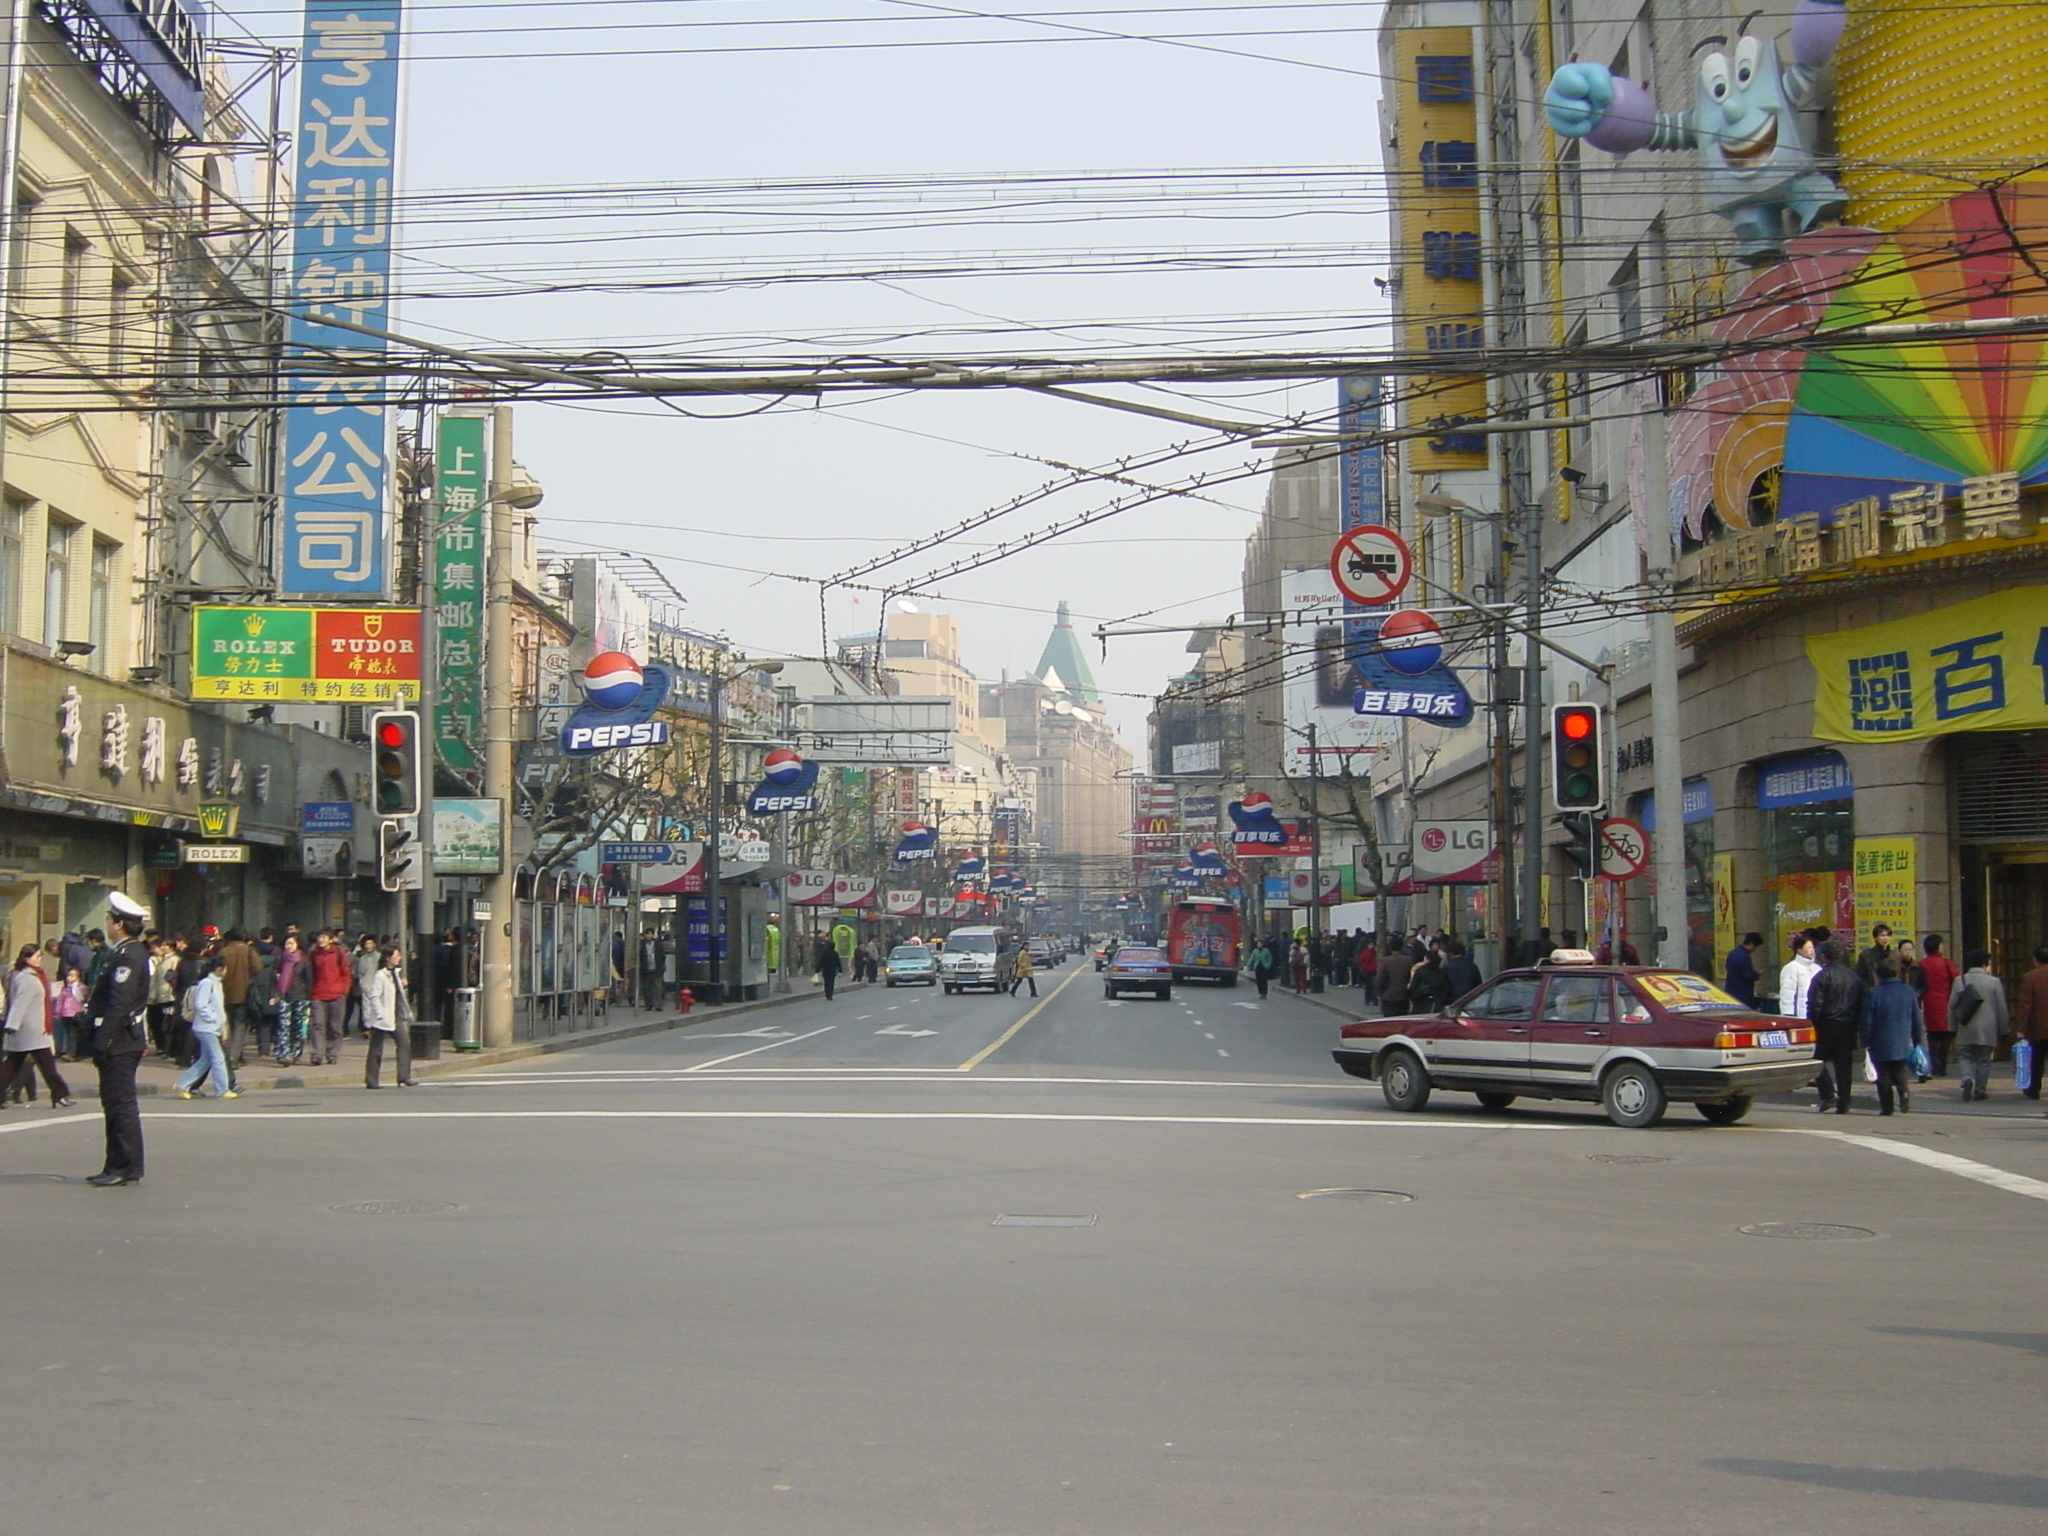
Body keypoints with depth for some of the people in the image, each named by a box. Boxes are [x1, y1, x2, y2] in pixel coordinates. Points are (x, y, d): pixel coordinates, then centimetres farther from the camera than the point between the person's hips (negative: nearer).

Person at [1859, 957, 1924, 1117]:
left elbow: (1867, 1022, -9)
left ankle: (1886, 1106, 3)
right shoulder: (1909, 992, 1)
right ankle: (1903, 1092, -16)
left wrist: (1866, 1043, -1)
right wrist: (1918, 1041, 18)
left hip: (1881, 1045, -3)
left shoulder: (1873, 994, -10)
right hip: (1902, 1046, 3)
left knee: (1884, 1077, 6)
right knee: (1900, 1075, 12)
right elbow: (1917, 1020, 8)